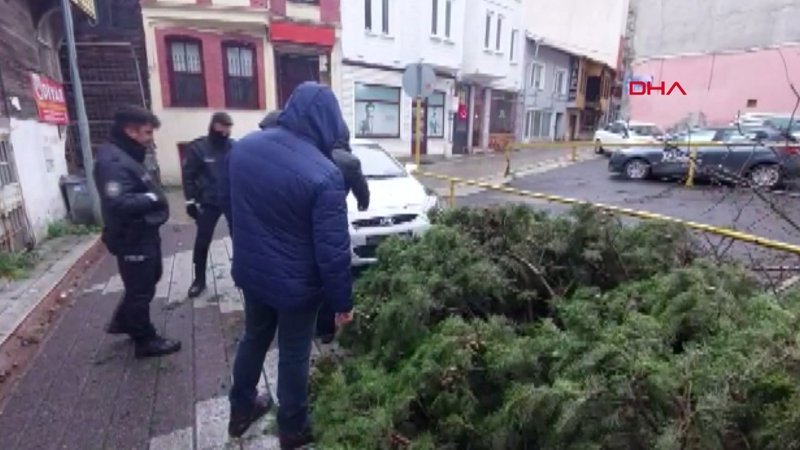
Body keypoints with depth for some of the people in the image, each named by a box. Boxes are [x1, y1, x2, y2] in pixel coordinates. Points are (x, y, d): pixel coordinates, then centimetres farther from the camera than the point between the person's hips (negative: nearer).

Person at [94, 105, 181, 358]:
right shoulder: (113, 161, -23)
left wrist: (152, 196, 0)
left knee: (149, 280, 25)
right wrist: (152, 198, -23)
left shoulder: (127, 156, 11)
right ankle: (145, 341, 22)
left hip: (144, 234, 10)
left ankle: (122, 321, 44)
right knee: (140, 289, 5)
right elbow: (118, 203, -34)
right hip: (132, 239, -10)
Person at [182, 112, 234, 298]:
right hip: (208, 203, -1)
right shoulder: (198, 147, -9)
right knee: (202, 241, 6)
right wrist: (190, 201, -7)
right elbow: (188, 175, -5)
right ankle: (199, 279, 22)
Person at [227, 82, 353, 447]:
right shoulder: (324, 174, -26)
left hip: (251, 271, 6)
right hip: (296, 283, -6)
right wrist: (342, 301, -10)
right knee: (294, 355, 13)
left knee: (254, 339, 26)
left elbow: (238, 210, 10)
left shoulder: (244, 146, -5)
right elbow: (333, 250, -22)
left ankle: (240, 410, 47)